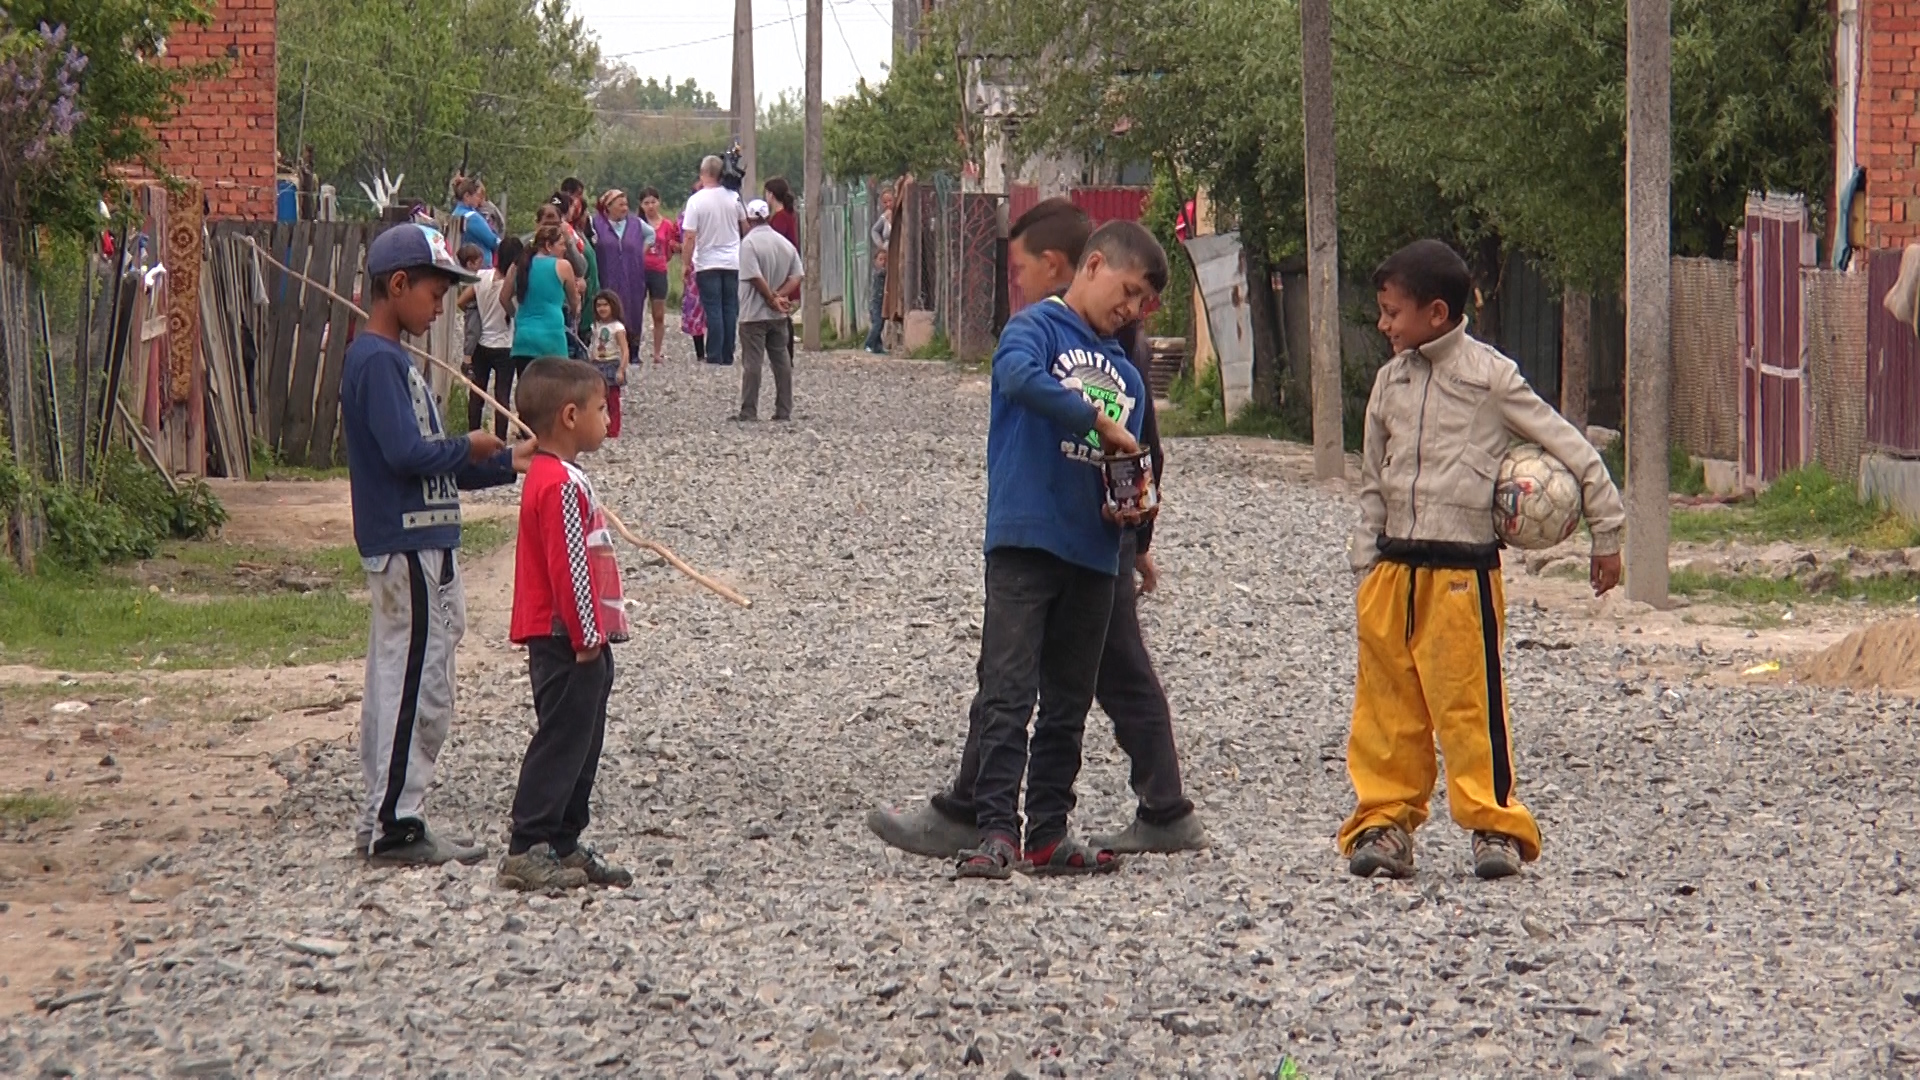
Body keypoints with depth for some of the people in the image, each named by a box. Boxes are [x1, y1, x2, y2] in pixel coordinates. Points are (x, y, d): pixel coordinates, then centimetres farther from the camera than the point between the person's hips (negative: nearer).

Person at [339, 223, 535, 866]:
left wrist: (506, 463, 11)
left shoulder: (393, 360, 17)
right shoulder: (377, 361, -14)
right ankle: (395, 828, -3)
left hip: (420, 544, 10)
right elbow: (405, 453, -24)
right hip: (408, 548, -10)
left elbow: (434, 465, 19)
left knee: (399, 688, 13)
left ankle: (386, 823, 17)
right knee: (416, 691, -7)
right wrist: (470, 449, -9)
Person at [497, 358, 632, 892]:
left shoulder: (559, 477, 16)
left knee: (580, 744, 13)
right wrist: (586, 634, -18)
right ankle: (527, 850, -5)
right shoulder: (561, 484, -18)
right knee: (560, 742, -7)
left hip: (576, 640, 11)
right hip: (567, 642, -11)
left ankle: (563, 846, 18)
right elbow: (567, 566, -21)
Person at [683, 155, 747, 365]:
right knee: (730, 309, 7)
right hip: (733, 262, 3)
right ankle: (728, 355, 9)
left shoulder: (696, 200, -11)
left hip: (707, 263, -3)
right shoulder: (733, 197, 0)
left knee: (713, 310, -2)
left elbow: (689, 237, -13)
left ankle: (715, 356, -4)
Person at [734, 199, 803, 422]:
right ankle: (784, 411, 11)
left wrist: (772, 299, -9)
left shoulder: (749, 243, -13)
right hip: (778, 315, 6)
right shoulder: (785, 243, 8)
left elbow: (755, 277, -20)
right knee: (782, 360, 10)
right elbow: (797, 276, 4)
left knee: (752, 362, -4)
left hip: (753, 314, -6)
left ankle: (749, 411, -4)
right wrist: (779, 296, -5)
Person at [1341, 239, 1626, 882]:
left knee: (1469, 704, -4)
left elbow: (1571, 449, -1)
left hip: (1462, 570, -5)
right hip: (1393, 570, 5)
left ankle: (1494, 825, 3)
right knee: (1387, 707, 6)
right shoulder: (1390, 382, 11)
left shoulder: (1490, 377, -5)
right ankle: (1384, 820, 13)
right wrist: (1366, 566, 10)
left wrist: (1607, 532, 1)